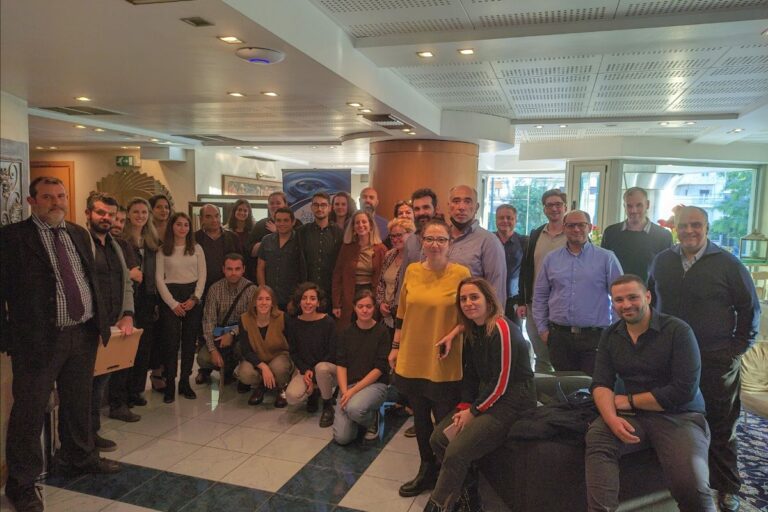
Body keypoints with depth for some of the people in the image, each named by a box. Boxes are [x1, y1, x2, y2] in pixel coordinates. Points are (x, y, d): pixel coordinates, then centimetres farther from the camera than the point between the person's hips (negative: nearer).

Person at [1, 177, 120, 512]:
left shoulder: (79, 234, 11)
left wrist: (101, 320, 11)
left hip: (83, 333, 6)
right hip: (39, 337, -6)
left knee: (79, 402, 21)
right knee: (30, 410, 5)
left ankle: (81, 457, 41)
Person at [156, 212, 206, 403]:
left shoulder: (197, 249, 8)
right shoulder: (163, 250, 2)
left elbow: (202, 276, 5)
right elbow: (159, 278, -2)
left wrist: (194, 298, -7)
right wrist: (173, 303, -9)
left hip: (193, 296, 2)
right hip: (170, 297, -2)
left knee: (190, 340, 4)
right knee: (171, 340, -4)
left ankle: (185, 382, 13)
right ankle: (169, 384, 5)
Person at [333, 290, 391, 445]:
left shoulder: (382, 332, -4)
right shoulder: (346, 333, 7)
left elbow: (379, 368, -9)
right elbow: (341, 365, 3)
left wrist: (354, 391, -15)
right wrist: (344, 391, -14)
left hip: (374, 384, -3)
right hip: (348, 385, 3)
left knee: (354, 408, -36)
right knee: (341, 437, -14)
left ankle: (372, 419, 0)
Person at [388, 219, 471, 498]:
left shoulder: (461, 273, -9)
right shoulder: (412, 270, 3)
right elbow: (402, 312, 10)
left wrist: (452, 336, -16)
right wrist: (395, 346, 11)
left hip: (445, 364, -4)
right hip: (413, 359, 4)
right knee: (420, 417, 16)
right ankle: (427, 470, 35)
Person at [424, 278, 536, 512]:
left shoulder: (502, 329, -18)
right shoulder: (472, 332, 8)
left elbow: (501, 383, -18)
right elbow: (470, 375, 11)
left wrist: (473, 412, -12)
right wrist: (464, 407, -3)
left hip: (511, 402, -8)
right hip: (483, 398, 9)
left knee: (456, 452, -20)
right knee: (438, 438, -4)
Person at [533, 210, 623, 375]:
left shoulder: (607, 258, 2)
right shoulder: (551, 259, 9)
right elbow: (540, 296, 11)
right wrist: (542, 328, 6)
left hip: (595, 336, -2)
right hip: (559, 335, 2)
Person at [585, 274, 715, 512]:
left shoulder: (678, 331, -9)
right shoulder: (610, 336, 5)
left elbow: (684, 391, -16)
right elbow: (601, 384, -1)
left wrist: (629, 401, -10)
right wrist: (612, 418, -22)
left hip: (680, 416, -3)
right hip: (635, 415, 3)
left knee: (692, 486, -26)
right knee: (597, 435, -27)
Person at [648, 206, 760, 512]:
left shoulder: (727, 264, -6)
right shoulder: (662, 262, 5)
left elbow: (750, 308, 0)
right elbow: (650, 302, 16)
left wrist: (739, 346, -3)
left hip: (717, 360, -3)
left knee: (721, 427, 8)